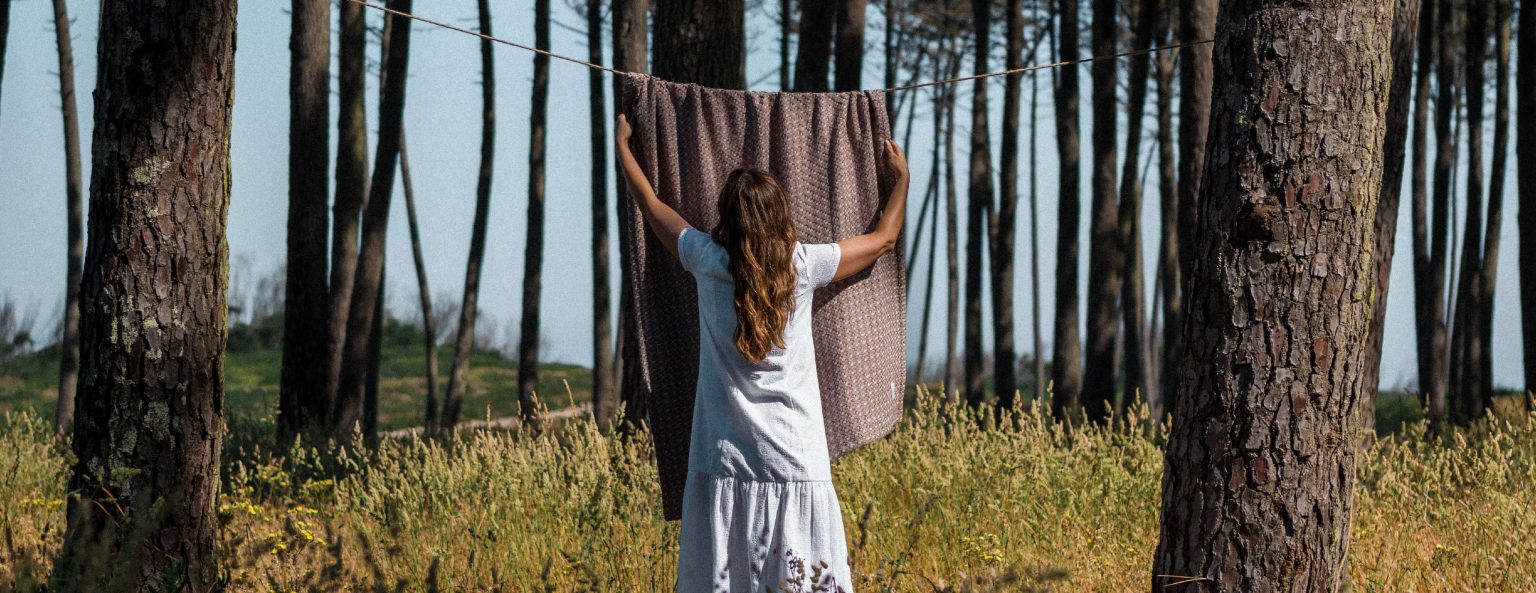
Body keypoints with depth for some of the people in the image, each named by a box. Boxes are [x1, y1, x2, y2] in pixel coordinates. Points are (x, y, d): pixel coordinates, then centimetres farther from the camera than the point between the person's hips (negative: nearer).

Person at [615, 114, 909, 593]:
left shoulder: (709, 262, -2)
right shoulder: (802, 265, -3)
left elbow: (652, 207, 17)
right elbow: (884, 239, 14)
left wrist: (623, 146, 33)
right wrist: (901, 177, 31)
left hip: (724, 461, 1)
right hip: (794, 459, -1)